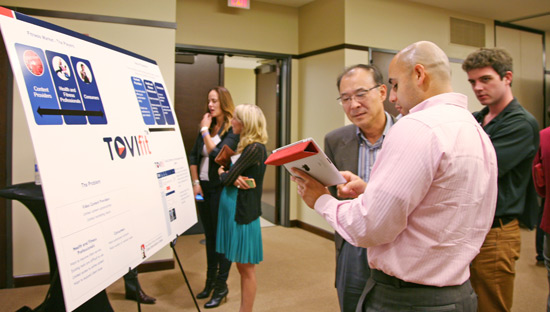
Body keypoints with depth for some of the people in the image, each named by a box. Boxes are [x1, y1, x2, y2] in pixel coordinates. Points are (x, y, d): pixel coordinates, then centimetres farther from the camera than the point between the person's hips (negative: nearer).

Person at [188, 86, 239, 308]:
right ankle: (210, 280, 31)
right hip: (204, 188, 7)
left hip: (221, 189, -7)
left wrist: (205, 130, -12)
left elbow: (217, 154, -21)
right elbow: (193, 156, 10)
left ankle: (221, 285, 17)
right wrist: (195, 183, 2)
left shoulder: (233, 130, -10)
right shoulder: (206, 127, 10)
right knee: (209, 236, 16)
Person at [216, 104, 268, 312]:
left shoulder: (255, 148, -15)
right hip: (231, 208, 9)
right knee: (241, 266, 17)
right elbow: (227, 172, 11)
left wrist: (223, 173, 6)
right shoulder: (245, 146, 14)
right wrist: (234, 177, -11)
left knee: (246, 268, 2)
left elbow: (228, 178, -16)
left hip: (243, 211, -9)